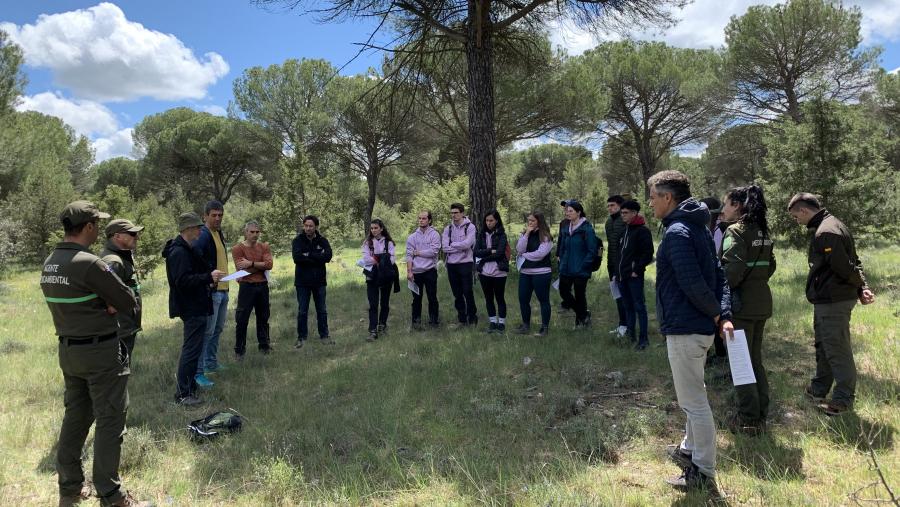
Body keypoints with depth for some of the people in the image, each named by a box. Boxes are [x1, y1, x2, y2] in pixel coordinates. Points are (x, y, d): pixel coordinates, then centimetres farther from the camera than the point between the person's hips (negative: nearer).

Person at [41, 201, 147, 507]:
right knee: (109, 420, 1)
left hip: (67, 350, 8)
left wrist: (103, 306, -1)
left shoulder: (49, 264, 5)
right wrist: (111, 306, 6)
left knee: (76, 416, 19)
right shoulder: (89, 264, -22)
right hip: (100, 353, -8)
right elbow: (129, 303, -15)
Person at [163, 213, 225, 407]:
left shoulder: (185, 249, 15)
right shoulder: (179, 252, -19)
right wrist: (208, 277, -26)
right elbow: (182, 281, -26)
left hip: (194, 307, 11)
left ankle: (189, 386, 31)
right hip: (192, 308, -11)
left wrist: (208, 279, 11)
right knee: (191, 349, -7)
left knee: (192, 348, 19)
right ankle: (183, 394, 0)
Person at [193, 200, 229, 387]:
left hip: (223, 289, 9)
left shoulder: (219, 234, 14)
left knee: (217, 329, 19)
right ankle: (198, 372, -1)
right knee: (207, 331, -7)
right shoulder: (202, 236, -16)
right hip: (210, 291, -9)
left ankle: (211, 364, 32)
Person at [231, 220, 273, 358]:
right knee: (242, 319, 1)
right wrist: (261, 266, -9)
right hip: (246, 286, -4)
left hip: (262, 286, 4)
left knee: (263, 317, 15)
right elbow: (242, 269, -16)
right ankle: (239, 349, 11)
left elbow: (269, 264, -10)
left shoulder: (264, 247, 5)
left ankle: (264, 345, 28)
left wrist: (251, 263, -16)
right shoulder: (237, 248, -6)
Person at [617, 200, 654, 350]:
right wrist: (618, 271, 14)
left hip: (634, 276, -8)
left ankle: (643, 338, 1)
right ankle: (630, 334, 24)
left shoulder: (642, 231, -9)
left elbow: (648, 254, -14)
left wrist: (637, 270, -15)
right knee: (628, 306, 14)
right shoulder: (625, 230, 17)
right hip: (622, 275, 8)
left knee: (639, 306, -4)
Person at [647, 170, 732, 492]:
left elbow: (692, 283, -25)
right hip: (700, 327, 10)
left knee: (693, 401, 1)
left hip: (684, 329, -10)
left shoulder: (676, 233, -18)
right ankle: (690, 450, 41)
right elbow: (718, 275, 9)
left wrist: (715, 312, -9)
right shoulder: (697, 228, 12)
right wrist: (724, 315, 1)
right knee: (693, 396, 24)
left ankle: (703, 473, 12)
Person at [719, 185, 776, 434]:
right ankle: (761, 415, 25)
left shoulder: (736, 231, -14)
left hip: (741, 304, -8)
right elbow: (770, 265, 17)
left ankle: (748, 419, 10)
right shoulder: (762, 231, 11)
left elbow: (734, 268, -23)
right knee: (756, 359, 17)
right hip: (762, 302, 8)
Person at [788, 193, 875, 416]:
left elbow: (845, 267, -22)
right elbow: (852, 263, 14)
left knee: (837, 350, 0)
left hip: (832, 301, -11)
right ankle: (819, 389, 34)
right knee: (823, 346, 21)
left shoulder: (826, 232, -22)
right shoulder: (832, 225, 13)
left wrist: (859, 286, -4)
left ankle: (843, 399, 11)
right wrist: (863, 287, 3)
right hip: (828, 299, 11)